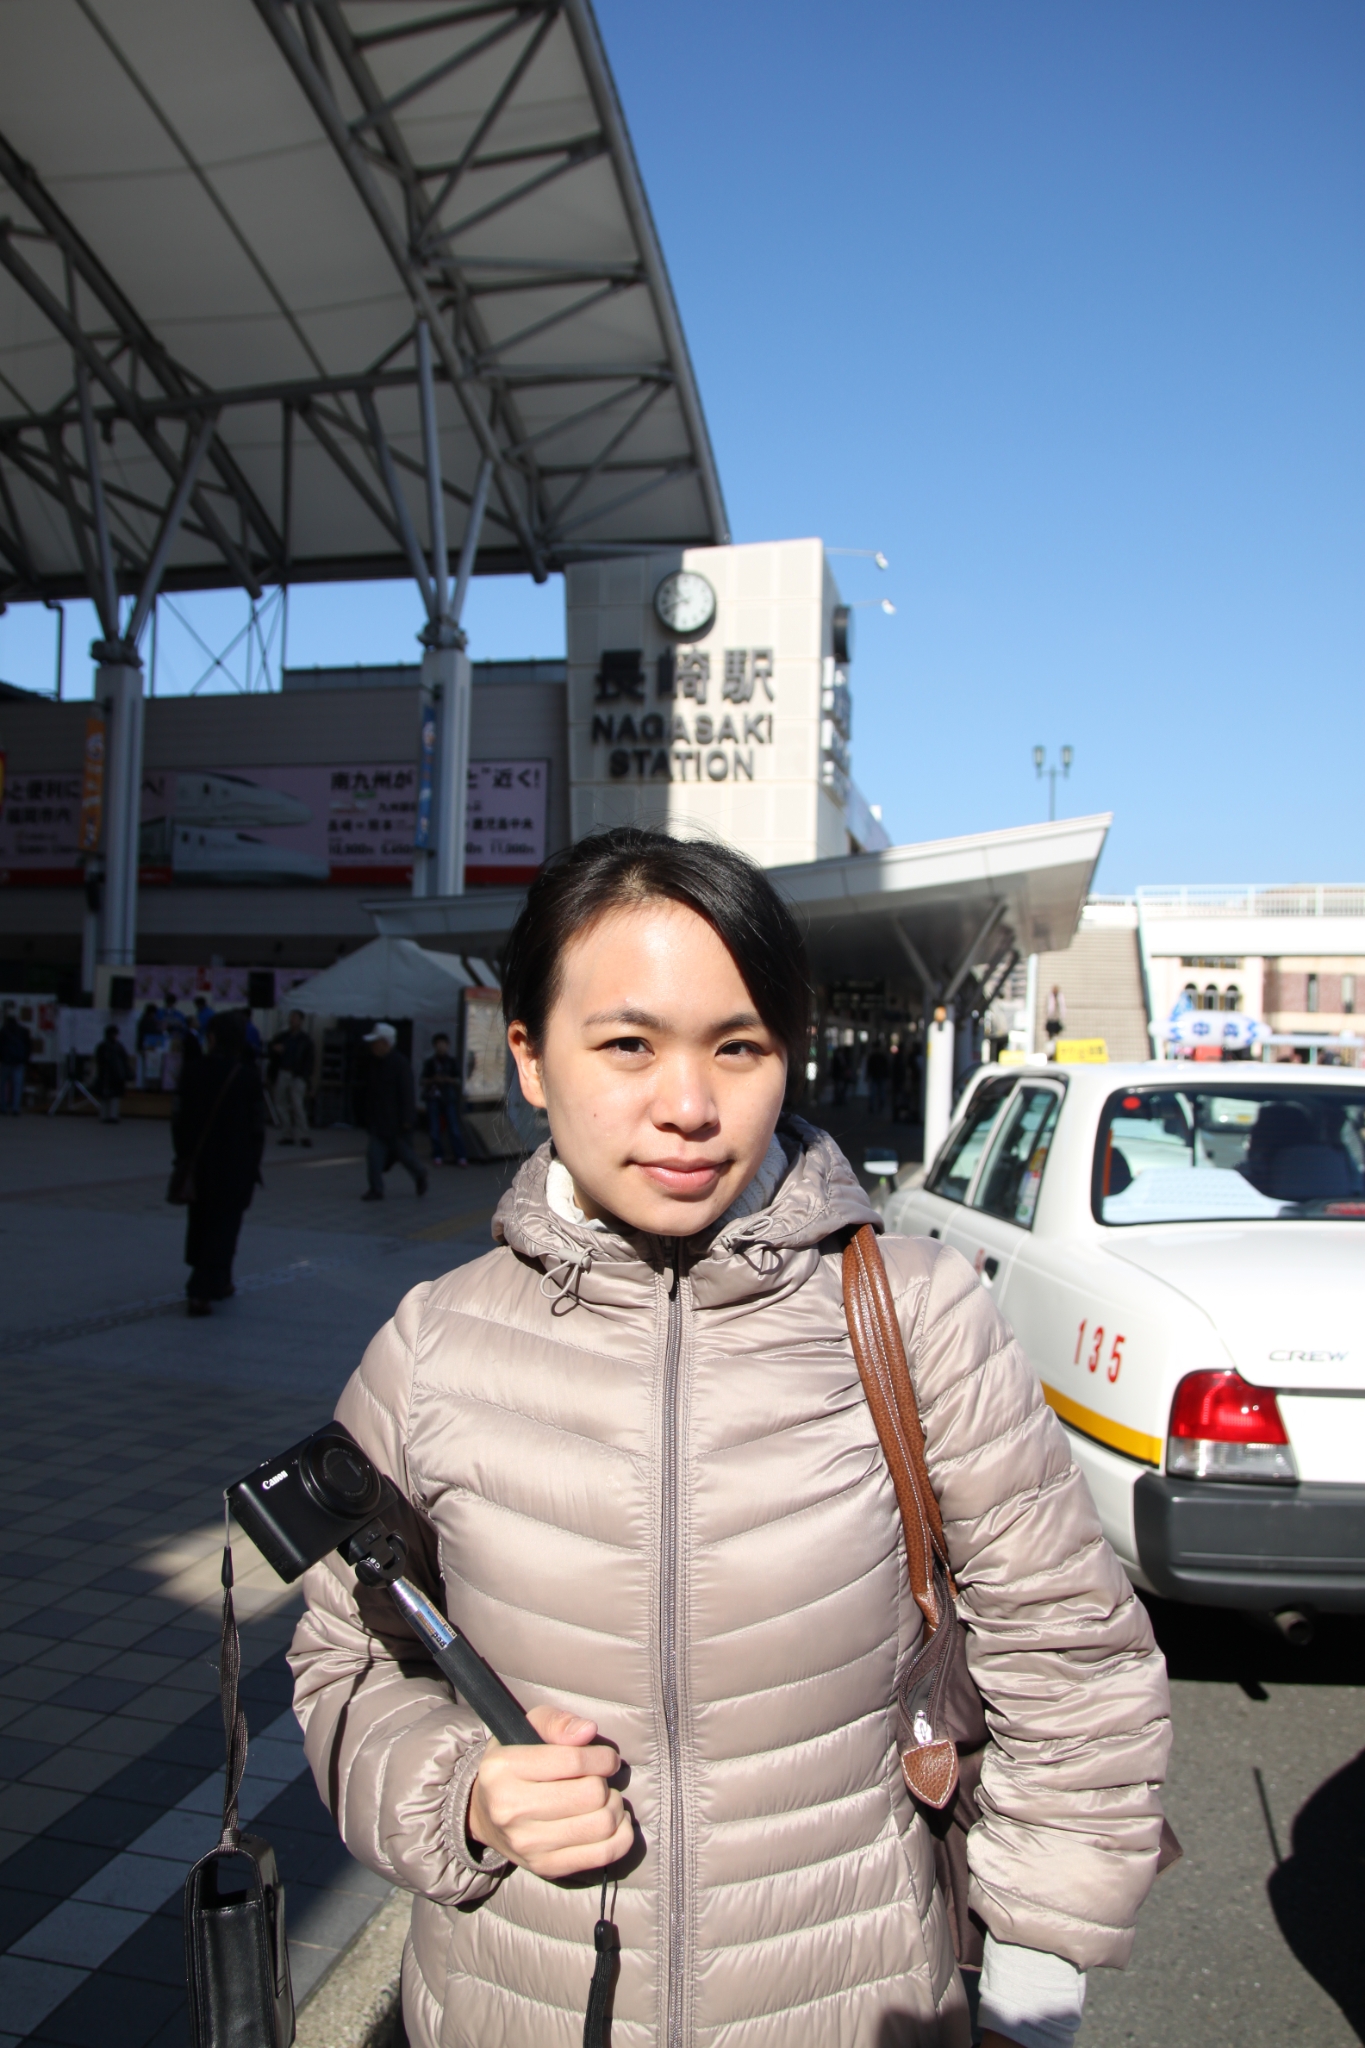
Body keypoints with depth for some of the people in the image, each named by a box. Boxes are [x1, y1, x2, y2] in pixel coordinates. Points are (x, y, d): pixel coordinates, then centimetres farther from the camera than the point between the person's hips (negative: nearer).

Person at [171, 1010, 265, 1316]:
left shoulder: (193, 1071, -5)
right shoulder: (248, 1076, -11)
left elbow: (180, 1119, -1)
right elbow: (257, 1126, -8)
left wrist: (183, 1154, 11)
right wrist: (253, 1165, 2)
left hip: (199, 1161, 3)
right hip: (235, 1166, -3)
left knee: (200, 1222, 19)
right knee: (223, 1227, 3)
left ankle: (217, 1281, 32)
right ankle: (202, 1291, -6)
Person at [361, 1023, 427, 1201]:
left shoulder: (400, 1064, -16)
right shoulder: (375, 1064, 7)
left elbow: (407, 1093, -18)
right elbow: (370, 1092, 15)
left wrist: (406, 1120, -20)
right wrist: (369, 1117, 15)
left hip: (396, 1120, -7)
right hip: (378, 1119, 7)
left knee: (403, 1151, 3)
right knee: (374, 1153, 2)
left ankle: (420, 1174, 27)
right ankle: (376, 1190, 10)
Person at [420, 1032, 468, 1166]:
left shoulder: (453, 1062, 5)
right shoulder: (430, 1062, 4)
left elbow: (457, 1080, 5)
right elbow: (423, 1081, 4)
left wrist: (448, 1079, -14)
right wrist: (433, 1080, -14)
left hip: (449, 1098, 0)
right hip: (433, 1098, 0)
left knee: (454, 1128, -5)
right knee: (435, 1129, 0)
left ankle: (460, 1157, -6)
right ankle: (436, 1156, 9)